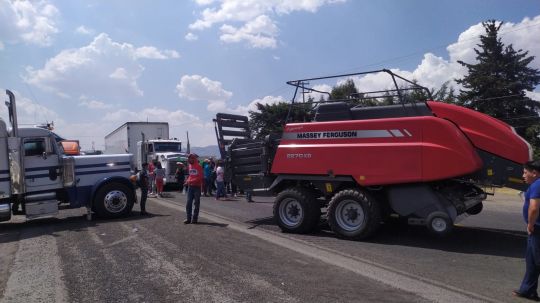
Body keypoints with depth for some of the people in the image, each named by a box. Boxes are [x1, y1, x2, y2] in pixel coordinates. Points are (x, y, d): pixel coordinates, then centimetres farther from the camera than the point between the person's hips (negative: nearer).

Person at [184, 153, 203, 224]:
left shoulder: (198, 166, -9)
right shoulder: (189, 166, 11)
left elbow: (200, 177, -15)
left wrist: (191, 181, -22)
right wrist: (187, 181, 4)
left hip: (197, 186, -6)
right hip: (190, 186, 6)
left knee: (196, 203, 1)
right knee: (188, 203, 4)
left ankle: (194, 218, 7)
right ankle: (188, 218, 10)